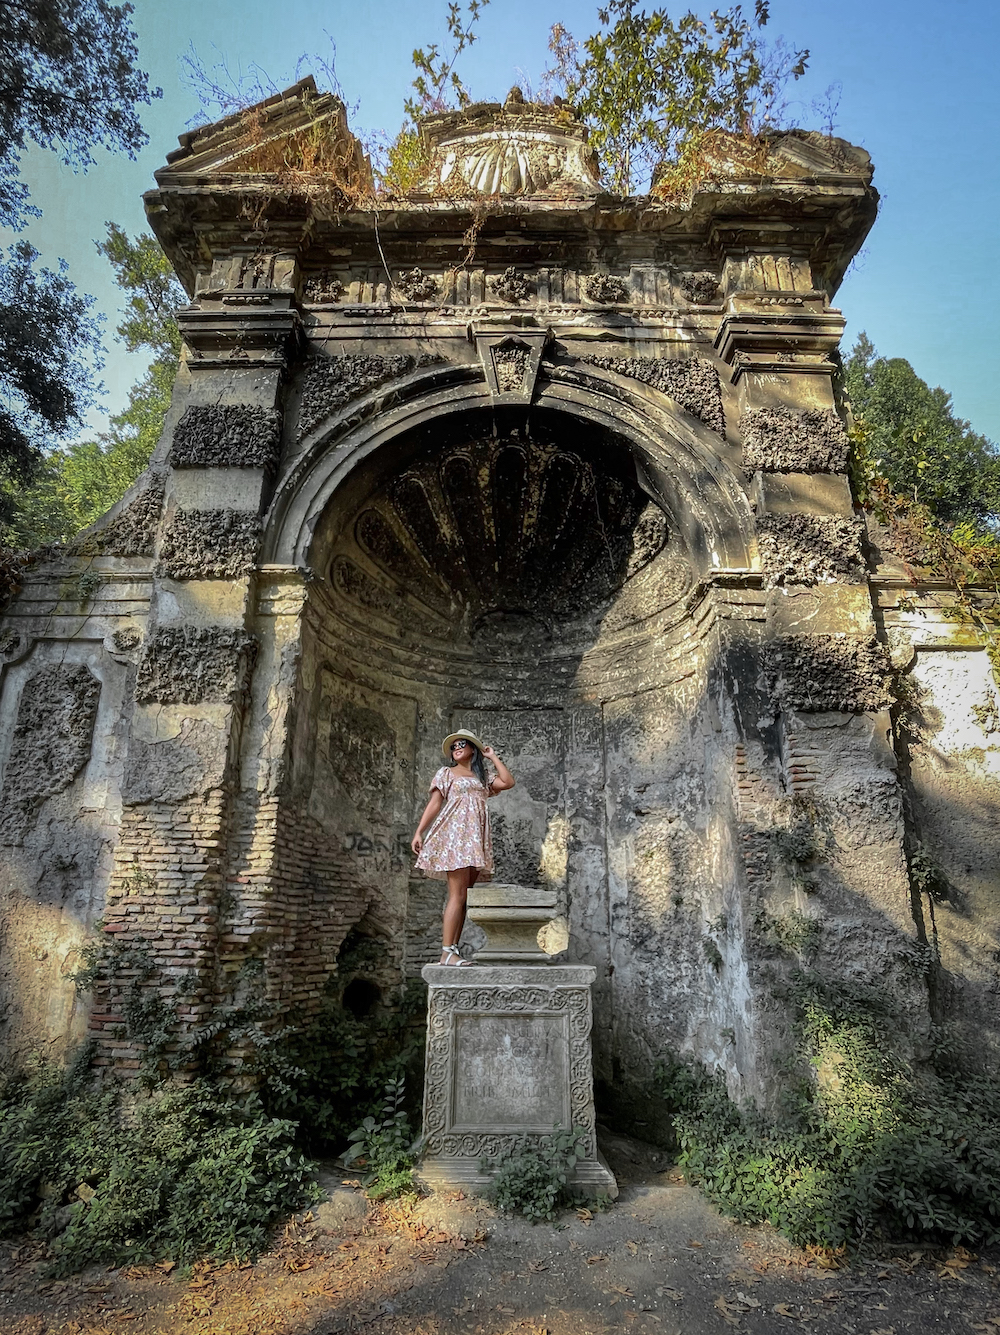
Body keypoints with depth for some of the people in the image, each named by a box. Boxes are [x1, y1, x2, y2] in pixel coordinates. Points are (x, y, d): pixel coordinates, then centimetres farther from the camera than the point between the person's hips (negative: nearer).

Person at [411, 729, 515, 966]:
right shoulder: (446, 772, 11)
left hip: (475, 839, 5)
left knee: (462, 897, 2)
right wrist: (419, 833, -5)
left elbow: (508, 782, 6)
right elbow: (434, 804, 4)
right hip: (454, 833, -5)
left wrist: (492, 756, 14)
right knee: (458, 895, -14)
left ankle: (453, 950, 3)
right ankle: (447, 953, -15)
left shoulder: (482, 777, 21)